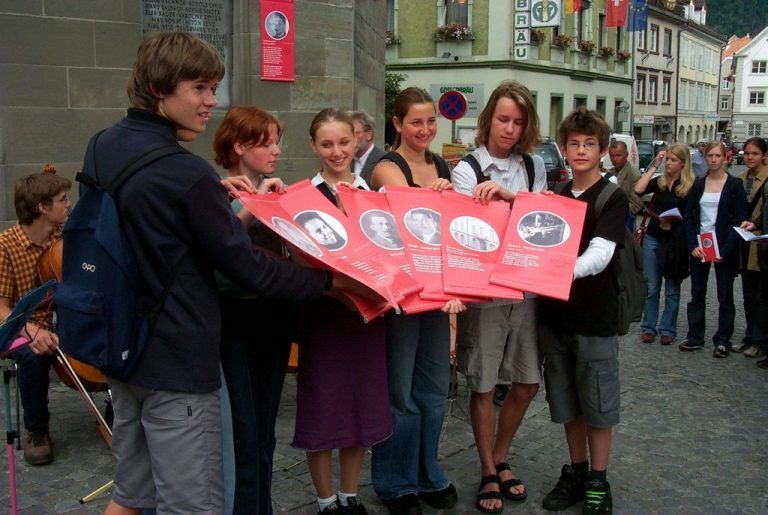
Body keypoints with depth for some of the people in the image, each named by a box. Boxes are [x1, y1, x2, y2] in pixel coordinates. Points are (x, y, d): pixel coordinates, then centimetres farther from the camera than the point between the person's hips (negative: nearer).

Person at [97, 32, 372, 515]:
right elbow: (248, 269, -17)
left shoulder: (105, 146, 4)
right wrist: (331, 279, -7)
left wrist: (216, 203, 15)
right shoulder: (187, 173, -21)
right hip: (177, 363, -9)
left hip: (122, 348, 9)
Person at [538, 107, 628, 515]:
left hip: (595, 317, -4)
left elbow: (599, 255, -21)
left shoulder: (613, 199, -7)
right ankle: (576, 472, 30)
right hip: (554, 313, 5)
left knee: (597, 405, 6)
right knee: (566, 403, 14)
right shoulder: (553, 198, 10)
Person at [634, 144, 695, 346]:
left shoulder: (690, 186, -5)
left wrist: (673, 224, -22)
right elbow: (638, 190, -11)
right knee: (651, 286, 7)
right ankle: (648, 327, 14)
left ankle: (668, 329, 14)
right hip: (653, 238, 3)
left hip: (675, 241, -3)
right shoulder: (659, 181, 6)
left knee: (672, 289, 6)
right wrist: (654, 166, -6)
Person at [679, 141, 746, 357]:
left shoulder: (734, 185, -3)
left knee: (725, 296, 4)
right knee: (697, 294, 8)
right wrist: (693, 245, -8)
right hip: (698, 248, 4)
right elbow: (688, 217, 6)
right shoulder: (698, 184, 7)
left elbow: (738, 221, -7)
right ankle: (695, 337, 17)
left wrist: (725, 250, -16)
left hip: (723, 249, -3)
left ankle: (722, 341, 11)